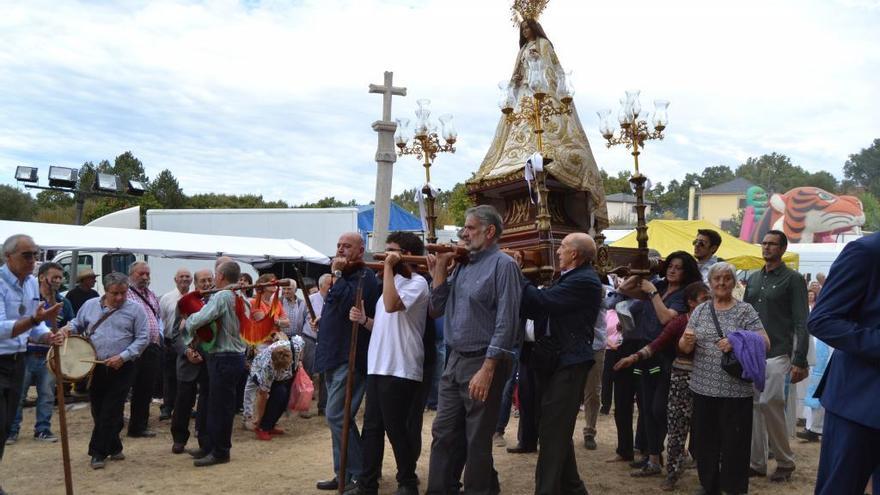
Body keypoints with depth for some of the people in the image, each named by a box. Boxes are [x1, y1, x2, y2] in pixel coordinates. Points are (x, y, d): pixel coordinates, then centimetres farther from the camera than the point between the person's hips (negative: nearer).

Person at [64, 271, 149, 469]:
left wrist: (123, 357, -14)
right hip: (95, 367, 4)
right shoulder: (90, 305, 7)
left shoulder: (135, 309, -4)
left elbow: (143, 338, -5)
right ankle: (114, 448, 24)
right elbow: (77, 324, 20)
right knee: (98, 410, 10)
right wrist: (69, 329, -3)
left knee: (111, 412, -2)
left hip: (121, 369, -3)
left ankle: (98, 452, 7)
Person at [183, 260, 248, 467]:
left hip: (224, 358, -10)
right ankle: (211, 446, 28)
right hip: (236, 355, 10)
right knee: (216, 403, 18)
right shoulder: (240, 297, 12)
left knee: (220, 405, -1)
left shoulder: (221, 296, -17)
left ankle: (220, 452, 7)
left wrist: (188, 322, -3)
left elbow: (198, 320, -27)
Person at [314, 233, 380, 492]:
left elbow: (348, 303, -27)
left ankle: (360, 475, -6)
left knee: (337, 416, -13)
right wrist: (322, 321, 16)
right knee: (338, 417, 12)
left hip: (349, 358, -10)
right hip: (335, 356, 10)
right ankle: (344, 473, 19)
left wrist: (337, 273, -17)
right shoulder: (344, 276, 19)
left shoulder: (365, 277, -10)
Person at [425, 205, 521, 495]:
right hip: (455, 361, 8)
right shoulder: (462, 265, 13)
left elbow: (506, 322, -18)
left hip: (483, 363, -7)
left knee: (477, 440, 4)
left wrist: (487, 369, -22)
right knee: (443, 434, 11)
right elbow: (437, 308, 14)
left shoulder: (503, 265, -11)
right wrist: (439, 269, 4)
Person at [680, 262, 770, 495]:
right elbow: (684, 348, 9)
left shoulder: (745, 310, -2)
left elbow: (765, 343, -8)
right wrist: (686, 341, -14)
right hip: (703, 388, 4)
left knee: (734, 443, 2)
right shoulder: (700, 310, 9)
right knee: (705, 441, 11)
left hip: (736, 390, -4)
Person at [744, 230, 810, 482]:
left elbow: (801, 323, -8)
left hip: (777, 354, -5)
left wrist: (800, 360, -15)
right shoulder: (753, 279, 15)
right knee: (753, 407, 5)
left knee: (770, 405, -8)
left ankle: (785, 462, 10)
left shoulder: (793, 279, -3)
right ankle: (757, 463, 13)